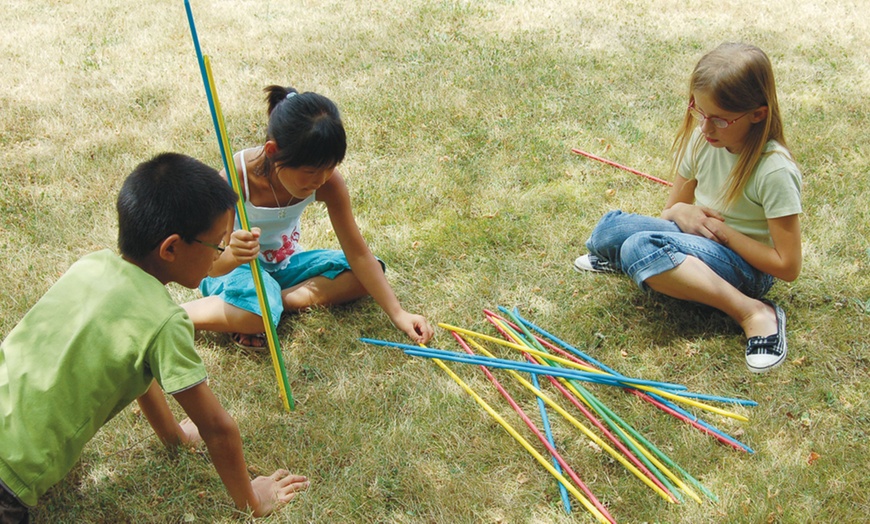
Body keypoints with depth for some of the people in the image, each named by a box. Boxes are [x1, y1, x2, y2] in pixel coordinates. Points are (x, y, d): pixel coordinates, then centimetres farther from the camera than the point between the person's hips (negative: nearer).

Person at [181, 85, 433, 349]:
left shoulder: (328, 182, -20)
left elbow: (358, 254, -13)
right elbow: (213, 267, -28)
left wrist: (397, 314, -18)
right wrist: (232, 254, -54)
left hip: (286, 262, 6)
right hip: (238, 267, -6)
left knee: (371, 270, -13)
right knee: (254, 316, -39)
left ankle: (277, 301, -18)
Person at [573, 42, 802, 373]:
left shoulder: (775, 170, -22)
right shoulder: (702, 140, -4)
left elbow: (787, 267, -18)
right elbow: (673, 207, 10)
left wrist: (724, 231, -19)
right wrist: (681, 212, -14)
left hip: (745, 263, -6)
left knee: (640, 247, -33)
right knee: (609, 230, -20)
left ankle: (754, 313, -27)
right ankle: (625, 257, 15)